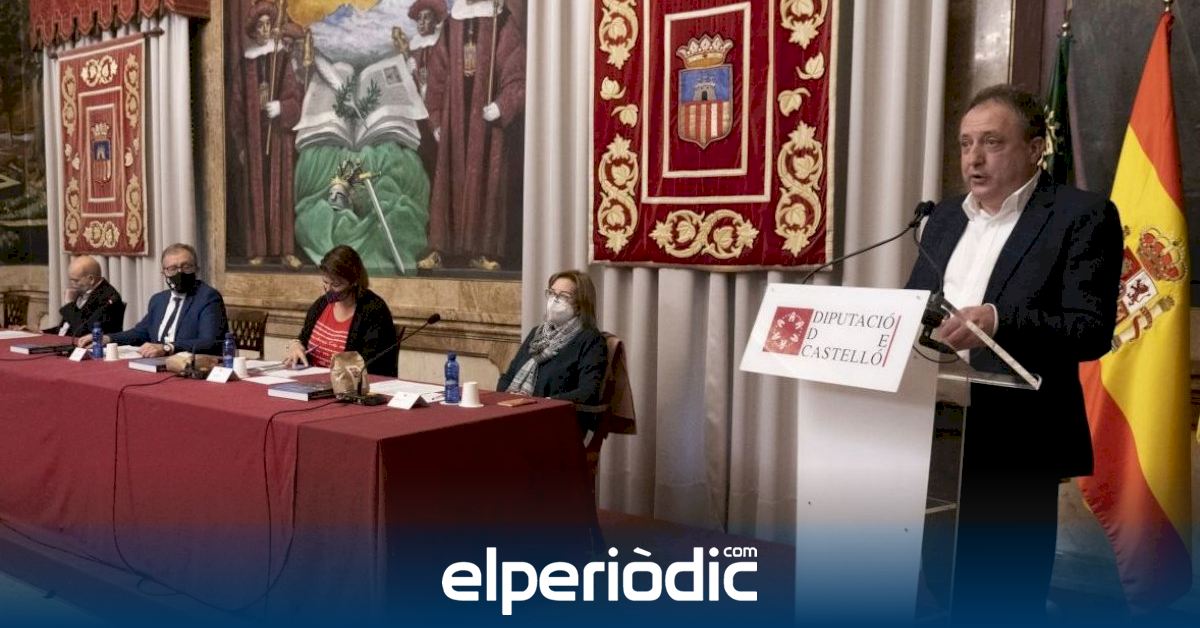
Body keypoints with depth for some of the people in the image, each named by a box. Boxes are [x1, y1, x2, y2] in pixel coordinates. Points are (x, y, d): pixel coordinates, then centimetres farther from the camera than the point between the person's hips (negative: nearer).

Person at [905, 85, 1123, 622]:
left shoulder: (1082, 216, -5)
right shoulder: (944, 218, 15)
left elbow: (1092, 330, -12)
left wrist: (999, 322, -27)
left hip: (1014, 443, -6)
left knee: (1002, 600, 4)